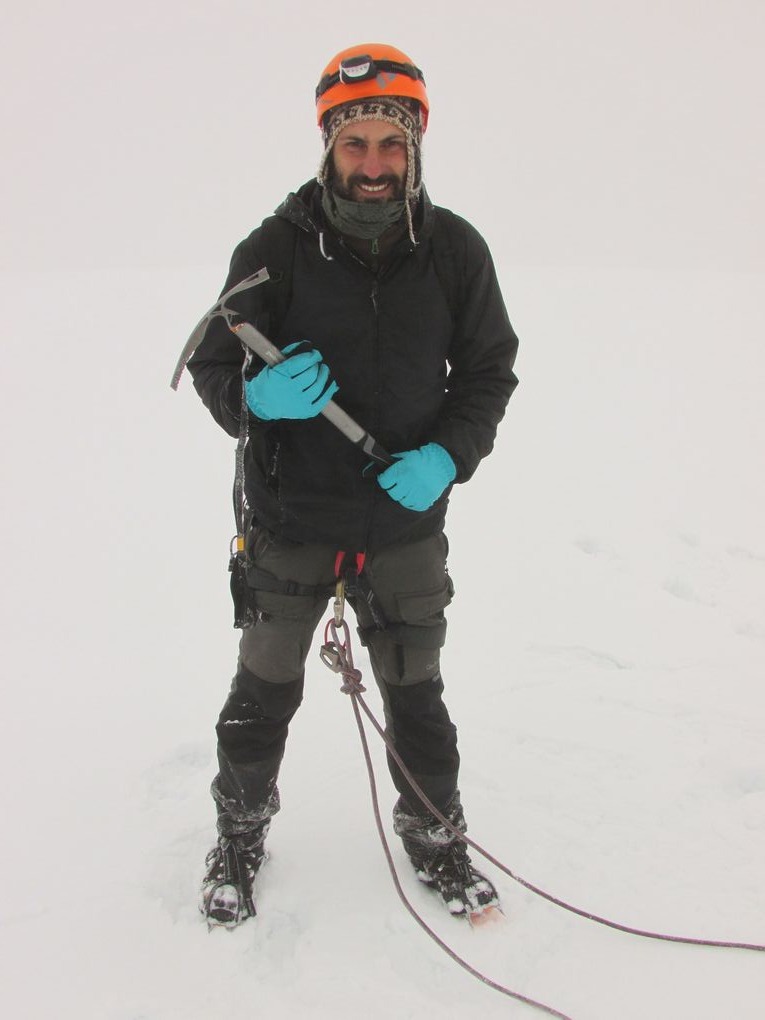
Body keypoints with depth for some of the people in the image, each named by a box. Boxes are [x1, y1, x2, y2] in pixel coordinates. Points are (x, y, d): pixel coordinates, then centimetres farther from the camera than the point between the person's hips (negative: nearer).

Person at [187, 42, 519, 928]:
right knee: (265, 693, 14)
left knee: (416, 696, 15)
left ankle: (434, 837, 40)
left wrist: (449, 454, -15)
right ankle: (241, 832, 40)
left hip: (406, 522, 1)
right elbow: (211, 365, -4)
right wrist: (255, 398, -28)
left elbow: (488, 370, 3)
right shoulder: (274, 249, -12)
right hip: (289, 522, -1)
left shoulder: (456, 250, -6)